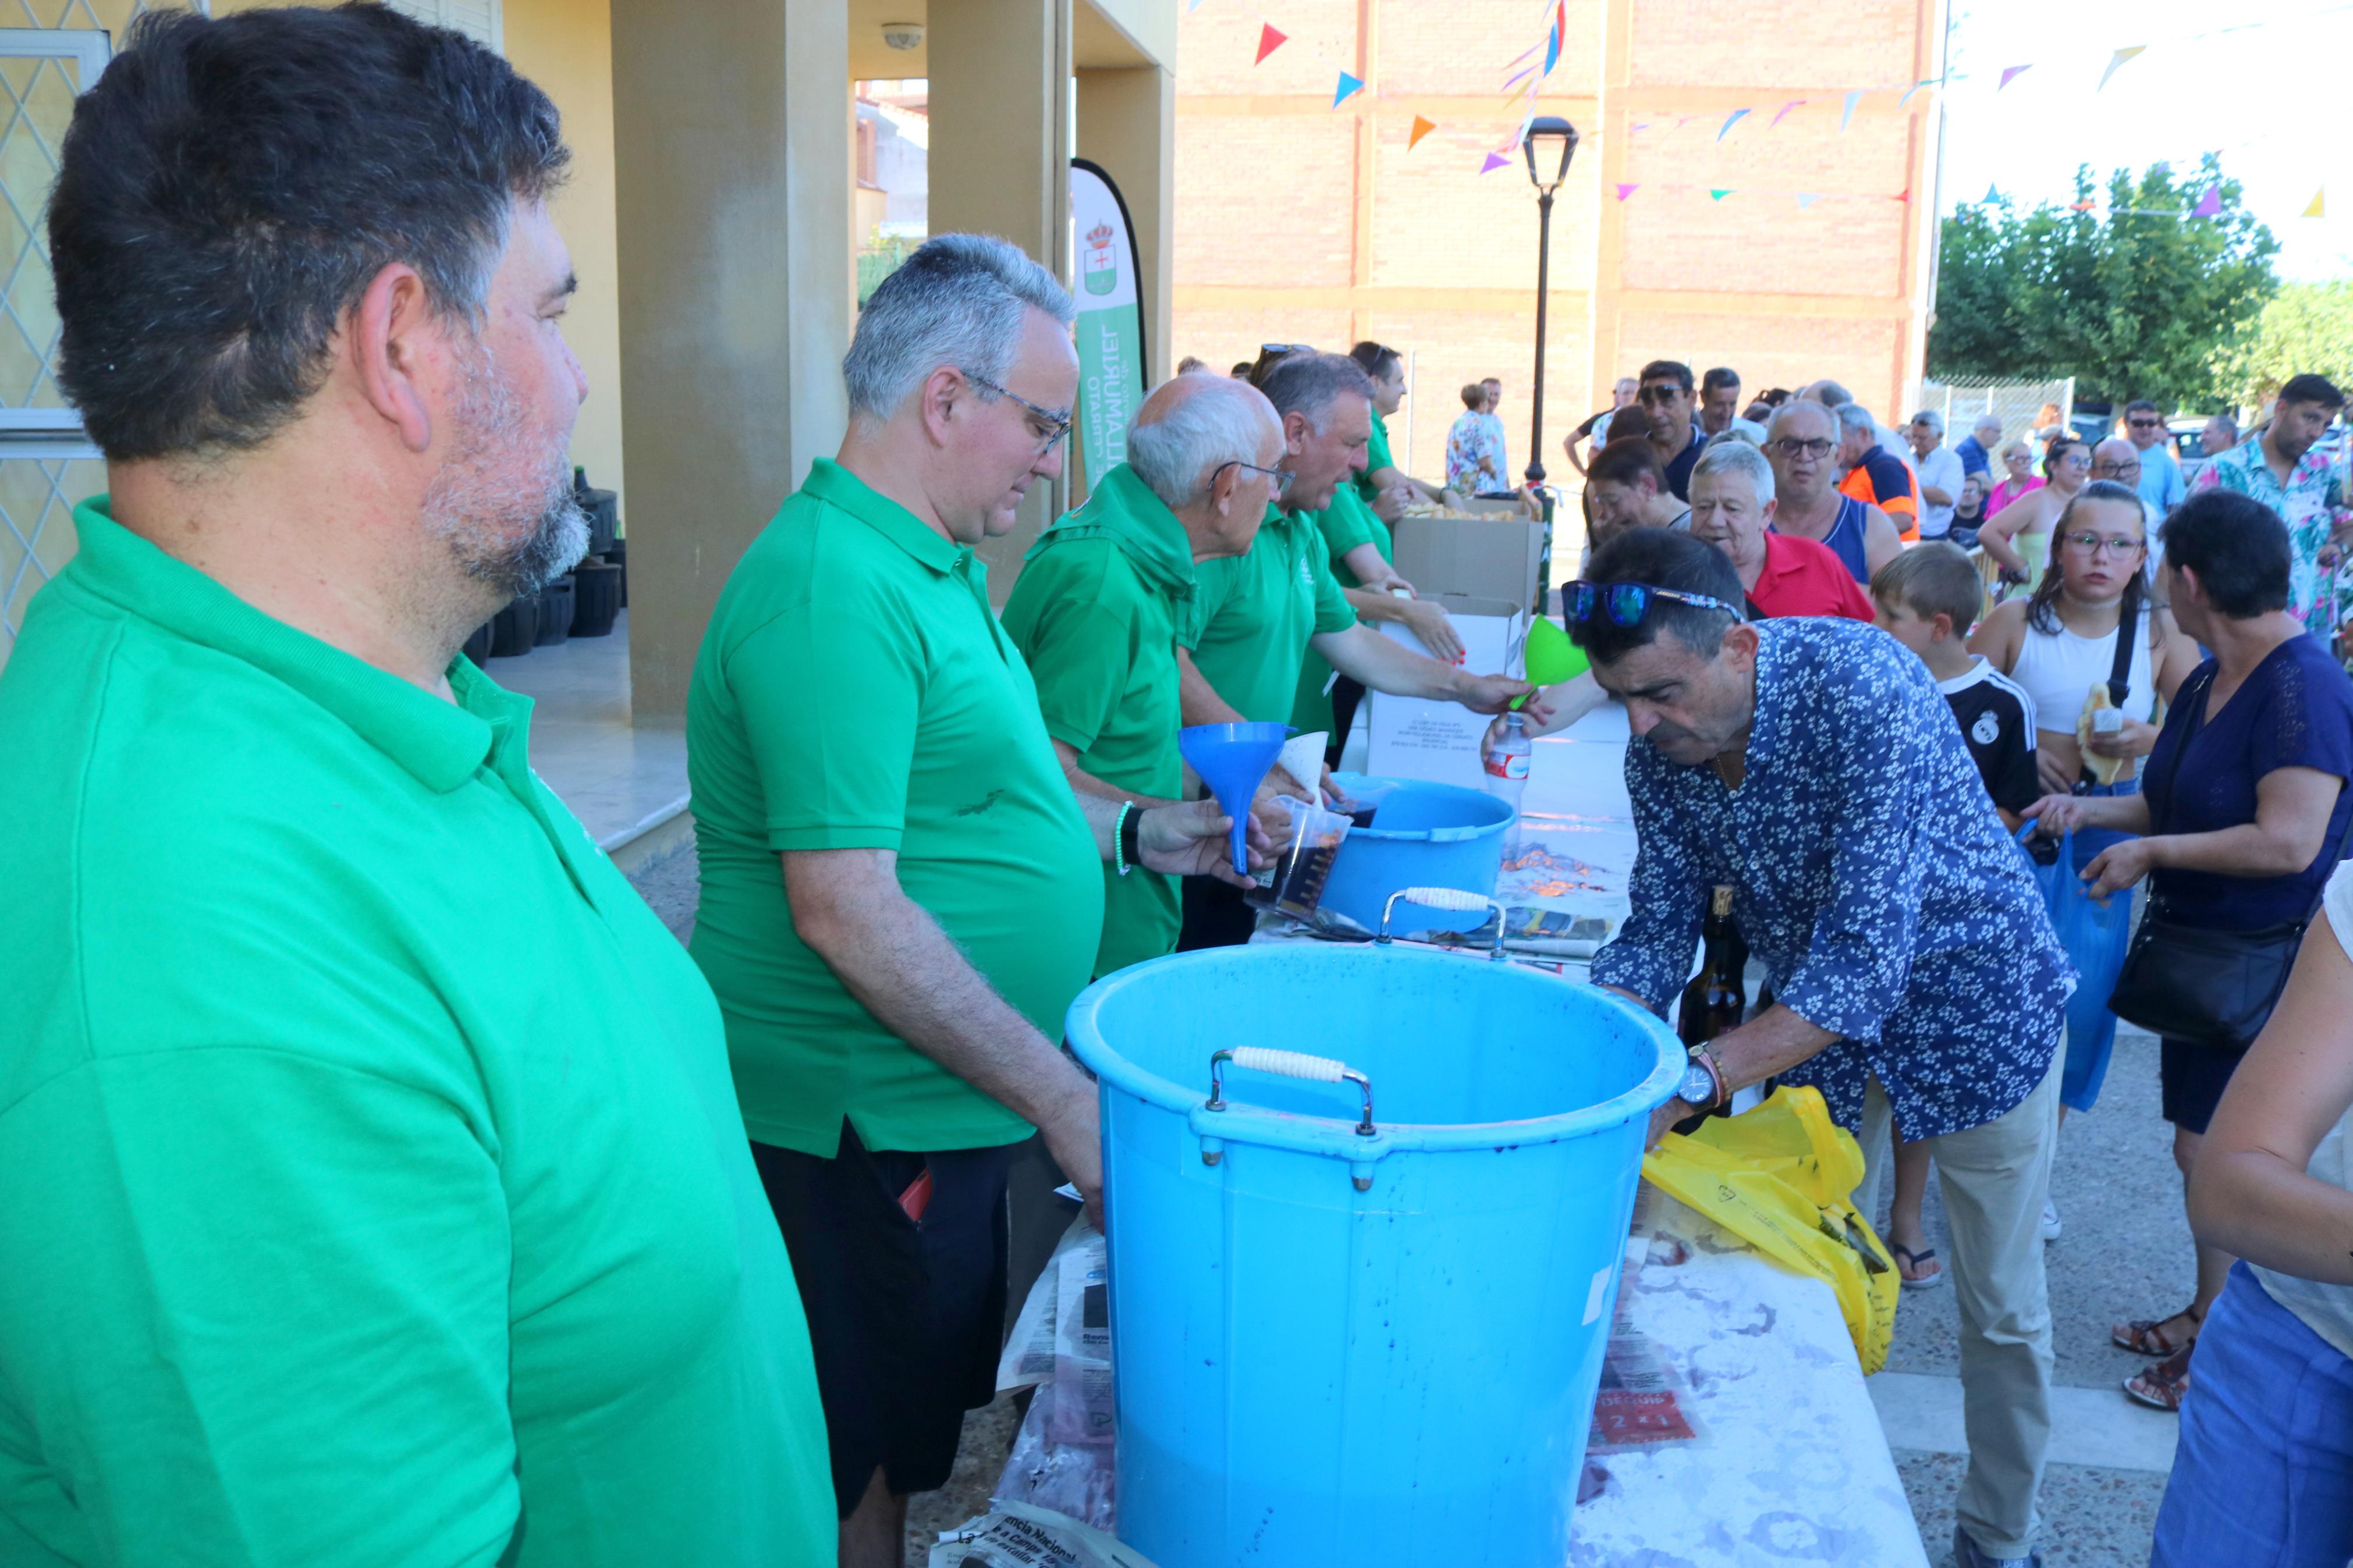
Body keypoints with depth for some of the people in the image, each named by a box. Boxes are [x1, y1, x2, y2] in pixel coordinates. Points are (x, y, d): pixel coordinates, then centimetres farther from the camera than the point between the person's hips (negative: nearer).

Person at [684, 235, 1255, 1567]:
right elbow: (845, 912, -27)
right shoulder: (833, 593, -23)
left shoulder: (931, 568, 10)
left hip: (944, 1106, 10)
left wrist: (1138, 832, 9)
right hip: (868, 1126, -9)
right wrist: (1063, 1098, -23)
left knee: (916, 1432, 23)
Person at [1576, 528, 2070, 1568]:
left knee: (2000, 1309, 10)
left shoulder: (1863, 689, -36)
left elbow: (1865, 961, -40)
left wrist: (1688, 1084, -47)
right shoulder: (1660, 748, -17)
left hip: (1971, 1004, -5)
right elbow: (1657, 935, -8)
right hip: (1815, 1017, 5)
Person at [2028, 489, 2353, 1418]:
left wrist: (2152, 853, -20)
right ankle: (2205, 1315, 34)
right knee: (2203, 1145, 18)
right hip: (2198, 943, 9)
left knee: (2213, 1150, 0)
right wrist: (2090, 810, 5)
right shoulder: (2213, 677, 6)